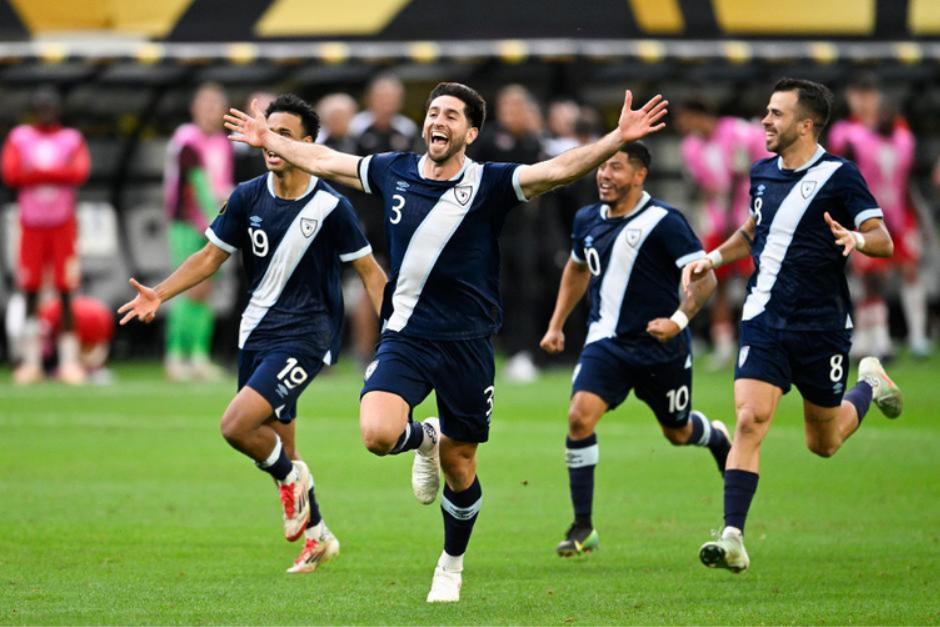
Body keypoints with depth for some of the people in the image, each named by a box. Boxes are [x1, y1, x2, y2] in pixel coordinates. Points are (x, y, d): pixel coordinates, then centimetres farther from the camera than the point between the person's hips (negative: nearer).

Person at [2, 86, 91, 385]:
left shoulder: (71, 139, 4)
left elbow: (80, 172, -12)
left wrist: (37, 172, -14)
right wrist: (55, 174, -13)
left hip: (63, 223, -1)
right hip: (31, 223, 1)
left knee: (66, 292, -4)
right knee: (31, 292, 1)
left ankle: (69, 360, -2)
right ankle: (31, 362, 5)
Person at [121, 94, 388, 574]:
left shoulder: (330, 207, -12)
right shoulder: (247, 198, 1)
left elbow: (369, 271, -5)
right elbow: (210, 257, 8)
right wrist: (159, 295, -5)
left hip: (305, 335, -6)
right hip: (256, 332, 6)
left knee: (236, 425, -22)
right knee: (275, 442, 13)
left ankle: (290, 476, 8)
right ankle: (317, 536, 32)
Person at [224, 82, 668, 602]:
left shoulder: (488, 184, -6)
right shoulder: (395, 172, 4)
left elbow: (557, 170, -18)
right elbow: (323, 161, 20)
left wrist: (618, 139, -31)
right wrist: (269, 140, 28)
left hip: (466, 342, -2)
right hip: (405, 337, 2)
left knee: (459, 468, 7)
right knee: (378, 435, -22)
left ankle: (451, 567, 32)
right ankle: (424, 439, 16)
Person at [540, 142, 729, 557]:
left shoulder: (663, 222, -15)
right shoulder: (588, 220, 5)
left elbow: (705, 278, -14)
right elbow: (577, 269, 25)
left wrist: (678, 320, -28)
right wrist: (556, 325, 21)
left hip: (661, 350, -4)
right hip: (607, 343, 4)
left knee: (677, 432, 14)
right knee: (579, 417, -18)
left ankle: (716, 437, 55)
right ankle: (582, 529, -11)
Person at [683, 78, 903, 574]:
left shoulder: (839, 176, -9)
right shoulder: (763, 173, 8)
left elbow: (883, 239, -13)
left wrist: (856, 239, -34)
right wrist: (712, 259, 13)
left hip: (822, 326, -3)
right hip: (764, 321, 3)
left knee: (823, 444, 10)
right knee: (750, 420, -16)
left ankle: (869, 384, 42)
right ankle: (733, 540, -18)